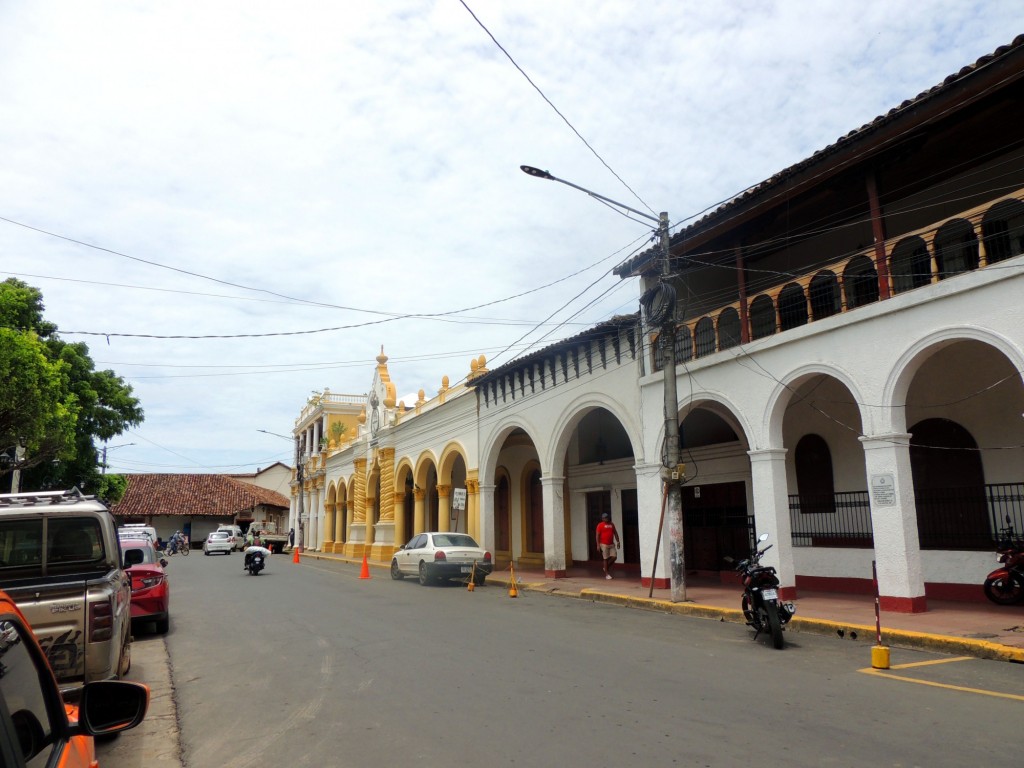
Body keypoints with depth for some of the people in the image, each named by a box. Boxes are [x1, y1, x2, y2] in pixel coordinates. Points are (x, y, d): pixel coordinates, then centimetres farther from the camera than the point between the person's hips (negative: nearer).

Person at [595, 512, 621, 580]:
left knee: (614, 556, -1)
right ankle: (607, 574, 7)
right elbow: (598, 535, -7)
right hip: (604, 544, -5)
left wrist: (617, 542, 9)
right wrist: (598, 545, -13)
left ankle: (606, 567, 24)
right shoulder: (600, 525, -6)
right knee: (605, 558, -1)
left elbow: (615, 533, 16)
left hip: (612, 544, 5)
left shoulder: (612, 524, 11)